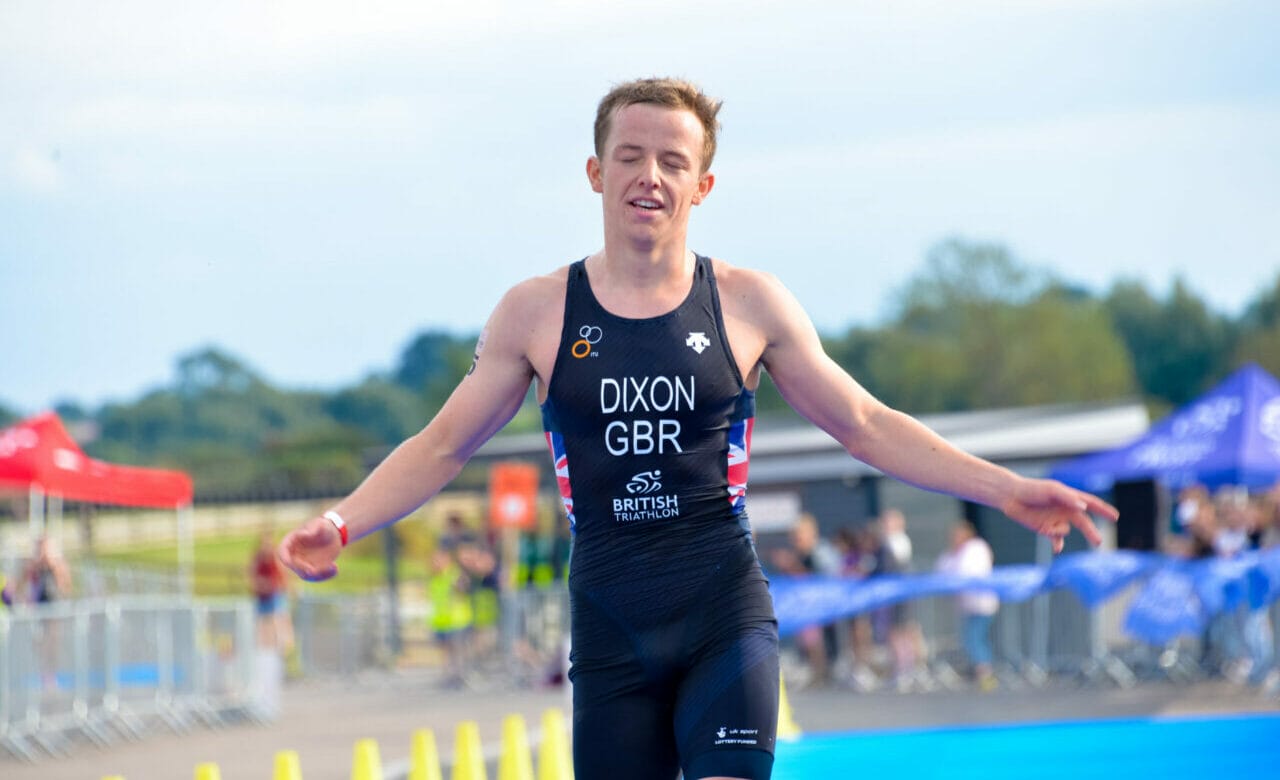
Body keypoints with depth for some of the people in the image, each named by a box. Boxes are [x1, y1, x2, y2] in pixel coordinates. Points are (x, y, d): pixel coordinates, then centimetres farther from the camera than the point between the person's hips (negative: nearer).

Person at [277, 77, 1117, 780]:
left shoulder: (747, 304, 2)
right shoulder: (536, 313, 3)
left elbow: (866, 425, 7)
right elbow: (442, 446, 8)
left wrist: (1007, 489, 0)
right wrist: (339, 524, -7)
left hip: (726, 611, -1)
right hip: (611, 622, 1)